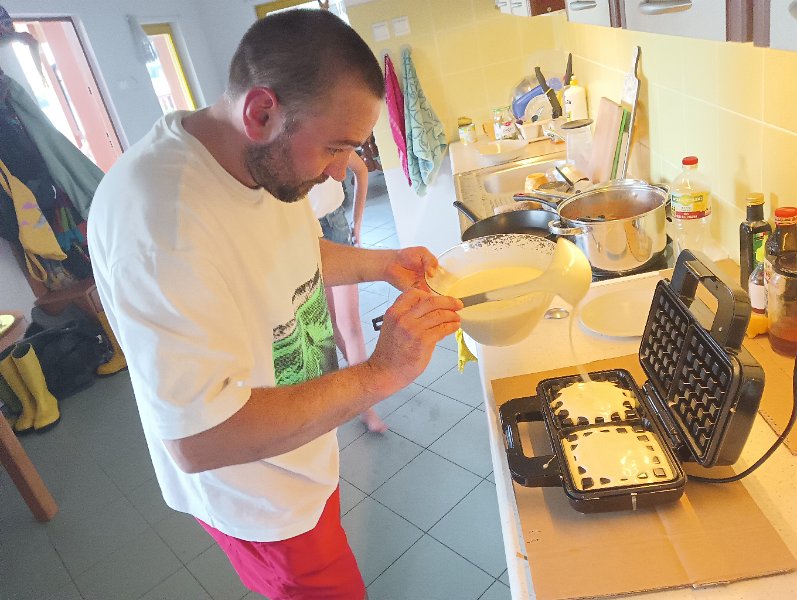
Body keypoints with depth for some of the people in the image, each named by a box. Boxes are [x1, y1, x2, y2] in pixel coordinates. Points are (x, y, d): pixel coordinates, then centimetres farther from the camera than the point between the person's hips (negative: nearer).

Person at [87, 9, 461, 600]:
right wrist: (380, 374, -34)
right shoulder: (160, 217, -37)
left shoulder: (270, 161, -8)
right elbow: (198, 439, -36)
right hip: (254, 490, -7)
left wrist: (378, 263, -3)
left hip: (304, 445, 8)